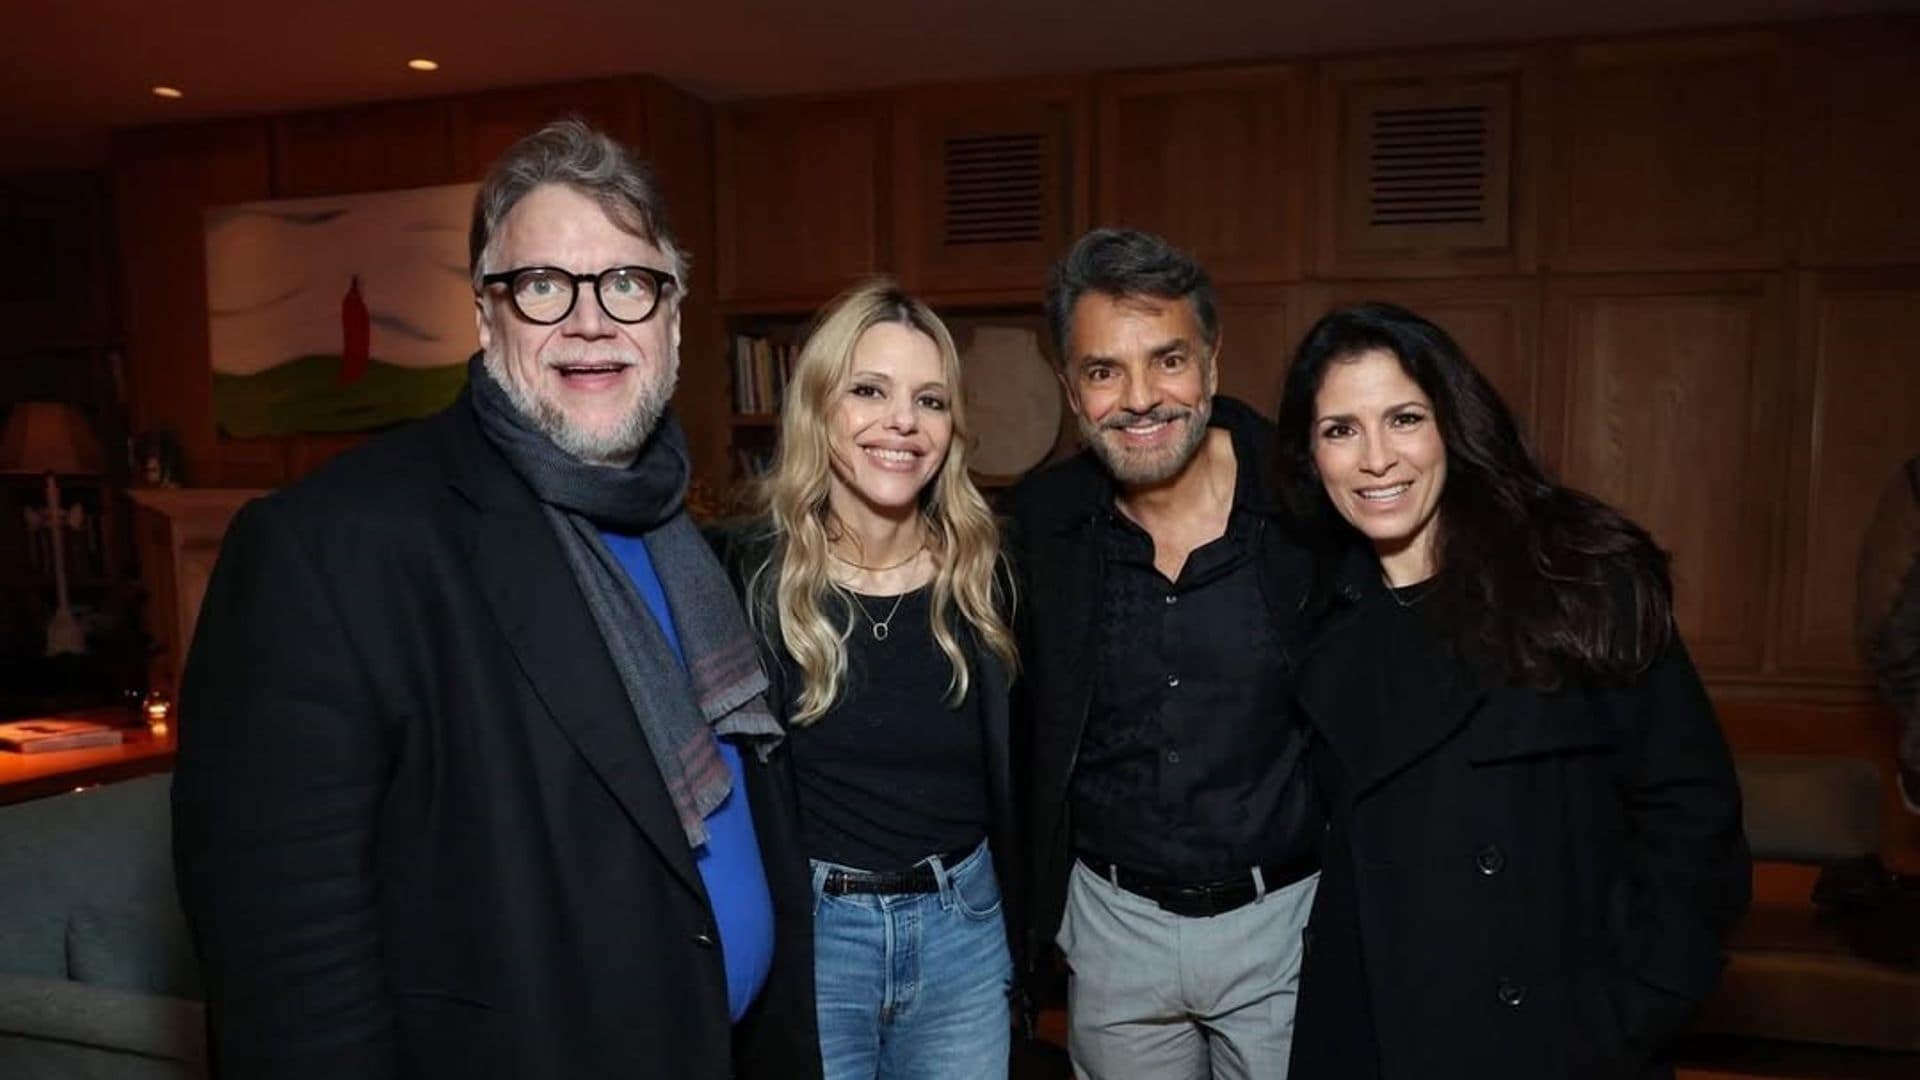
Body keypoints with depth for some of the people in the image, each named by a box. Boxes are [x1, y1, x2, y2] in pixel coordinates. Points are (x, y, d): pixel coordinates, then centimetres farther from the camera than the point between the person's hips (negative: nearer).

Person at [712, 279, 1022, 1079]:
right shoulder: (750, 569, -12)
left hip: (961, 928, 3)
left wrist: (1021, 937, 9)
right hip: (804, 933, -3)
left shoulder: (981, 573, -3)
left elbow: (1007, 777, 6)